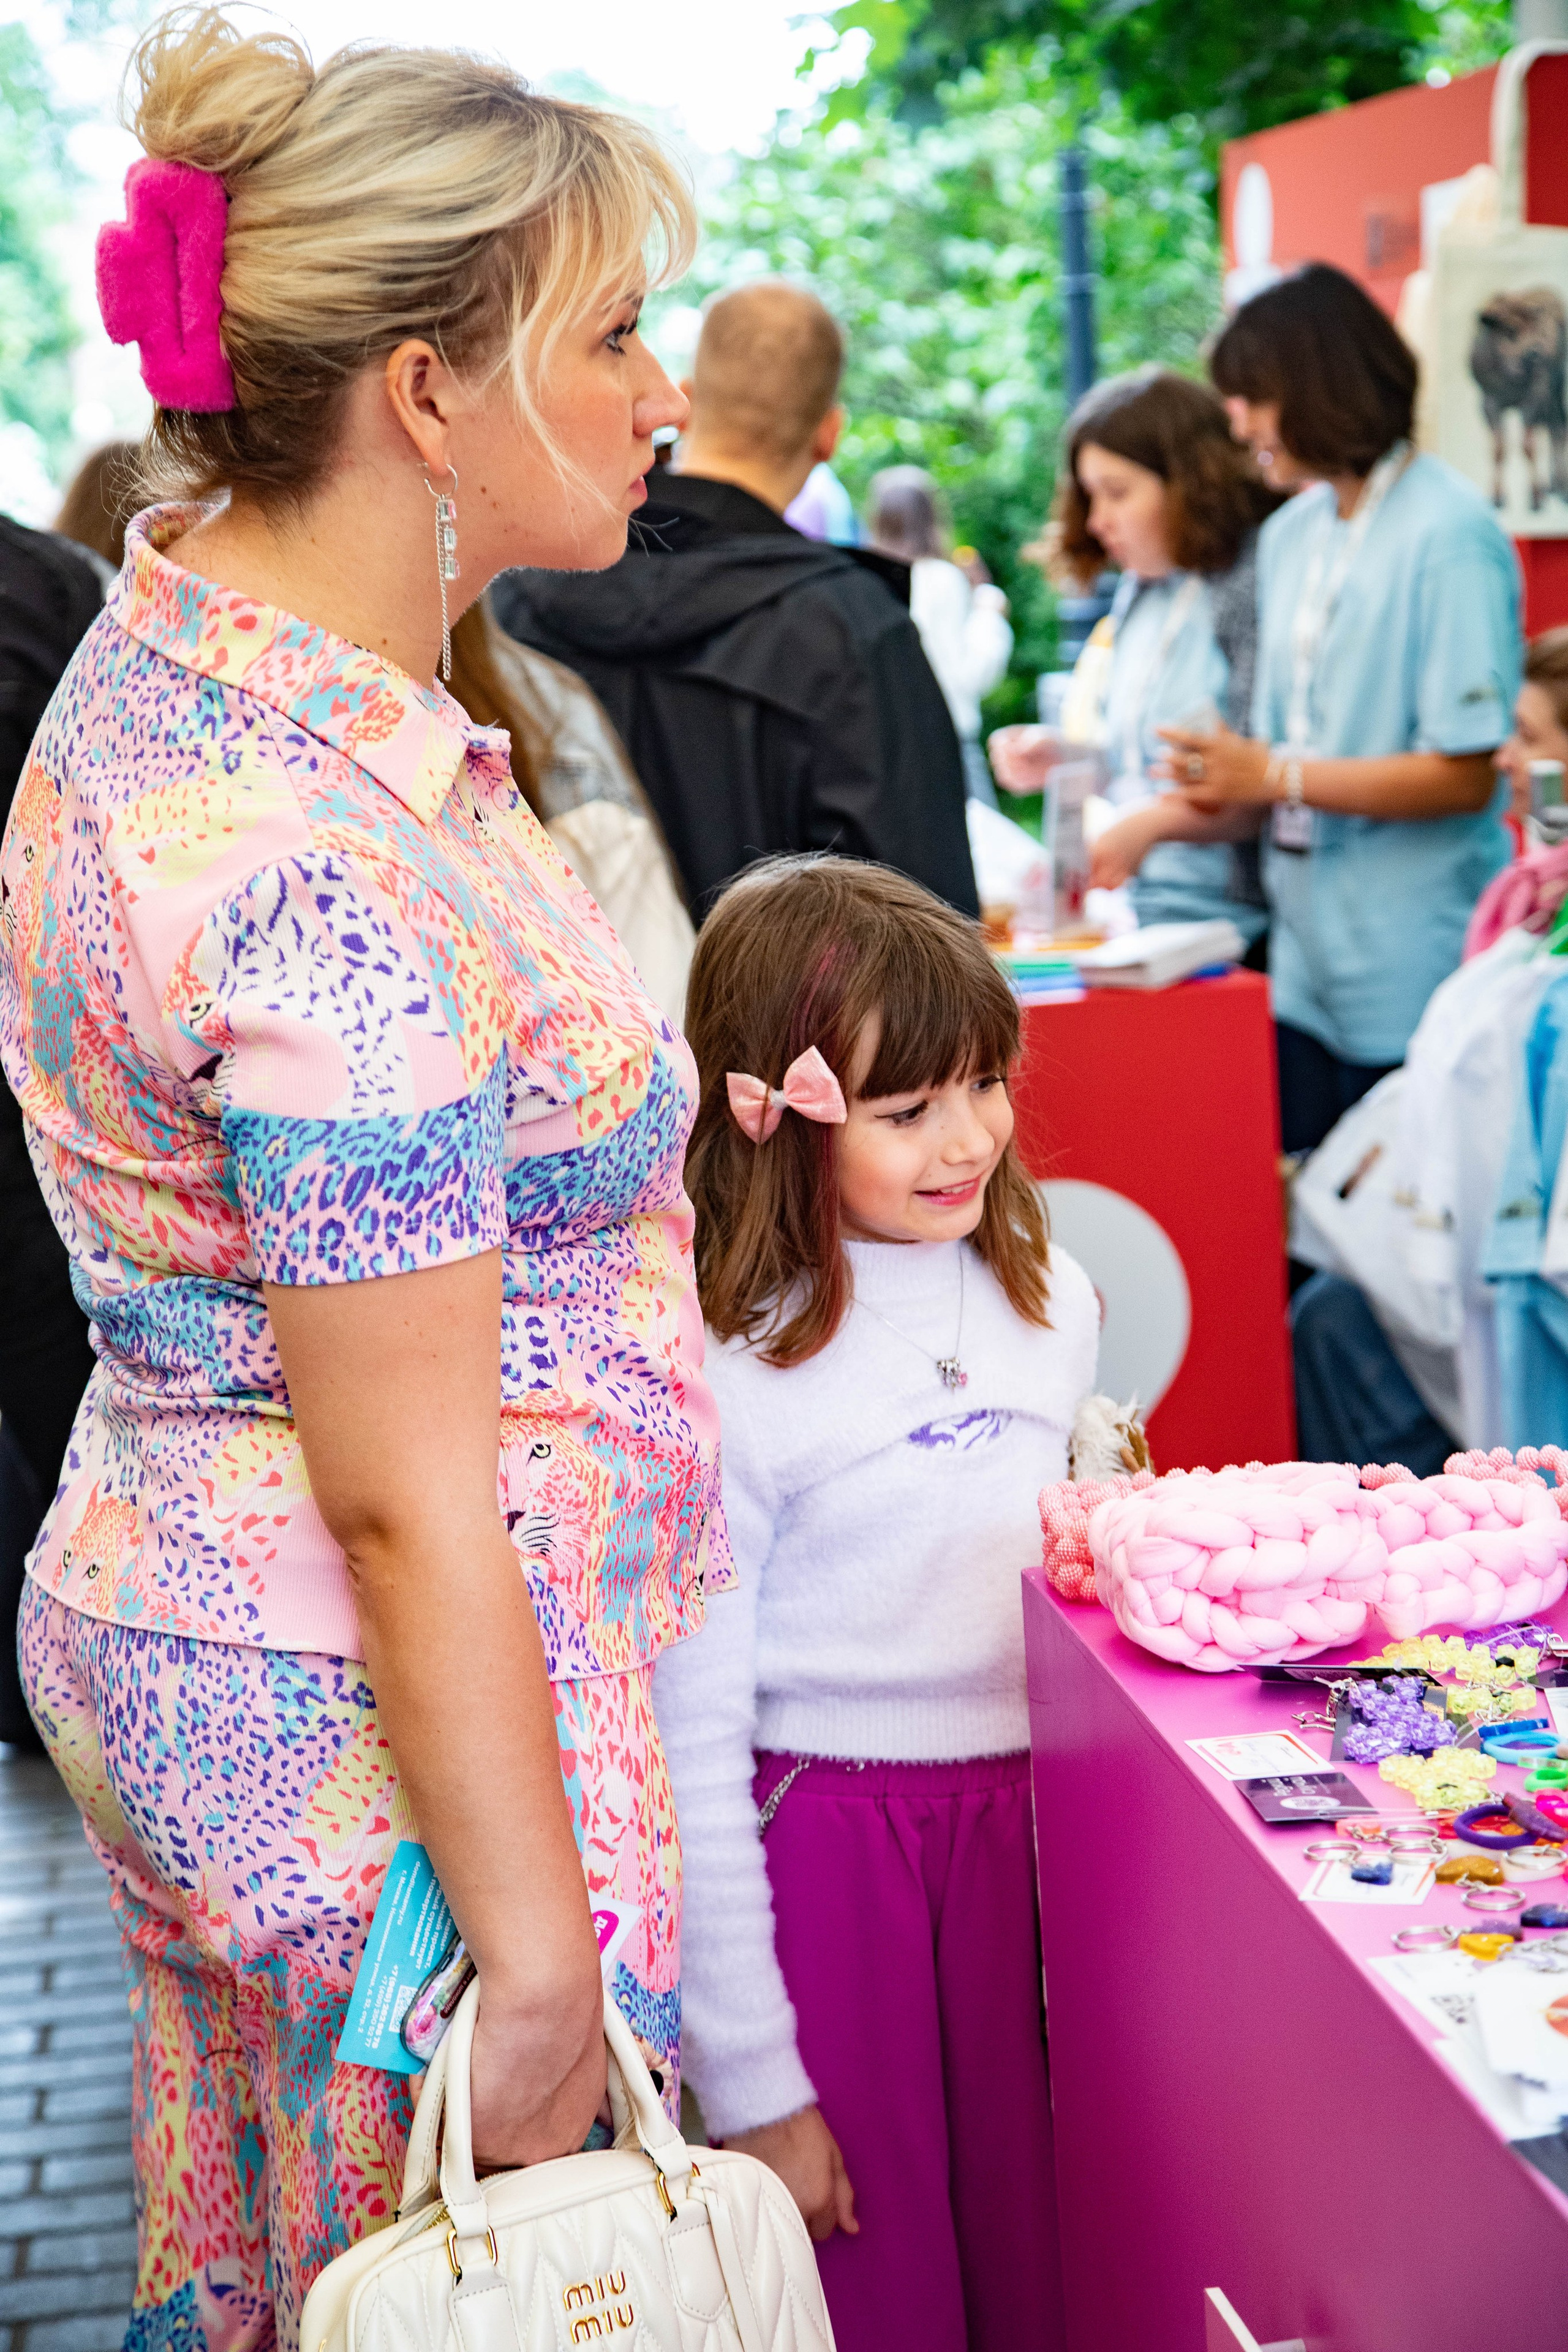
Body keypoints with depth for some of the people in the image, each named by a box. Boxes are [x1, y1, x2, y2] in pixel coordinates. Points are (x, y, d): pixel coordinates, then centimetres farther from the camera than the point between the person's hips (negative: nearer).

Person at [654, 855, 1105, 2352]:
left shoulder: (1049, 1303, 2)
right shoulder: (720, 1379, -17)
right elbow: (687, 1752, -13)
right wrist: (752, 2086, -12)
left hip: (1024, 1832, 5)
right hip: (819, 1849, -5)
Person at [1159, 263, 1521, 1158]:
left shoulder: (1449, 538, -12)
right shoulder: (1291, 534, 12)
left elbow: (1466, 774, -17)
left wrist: (1276, 776, -16)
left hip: (1413, 979, -7)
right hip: (1309, 966, 7)